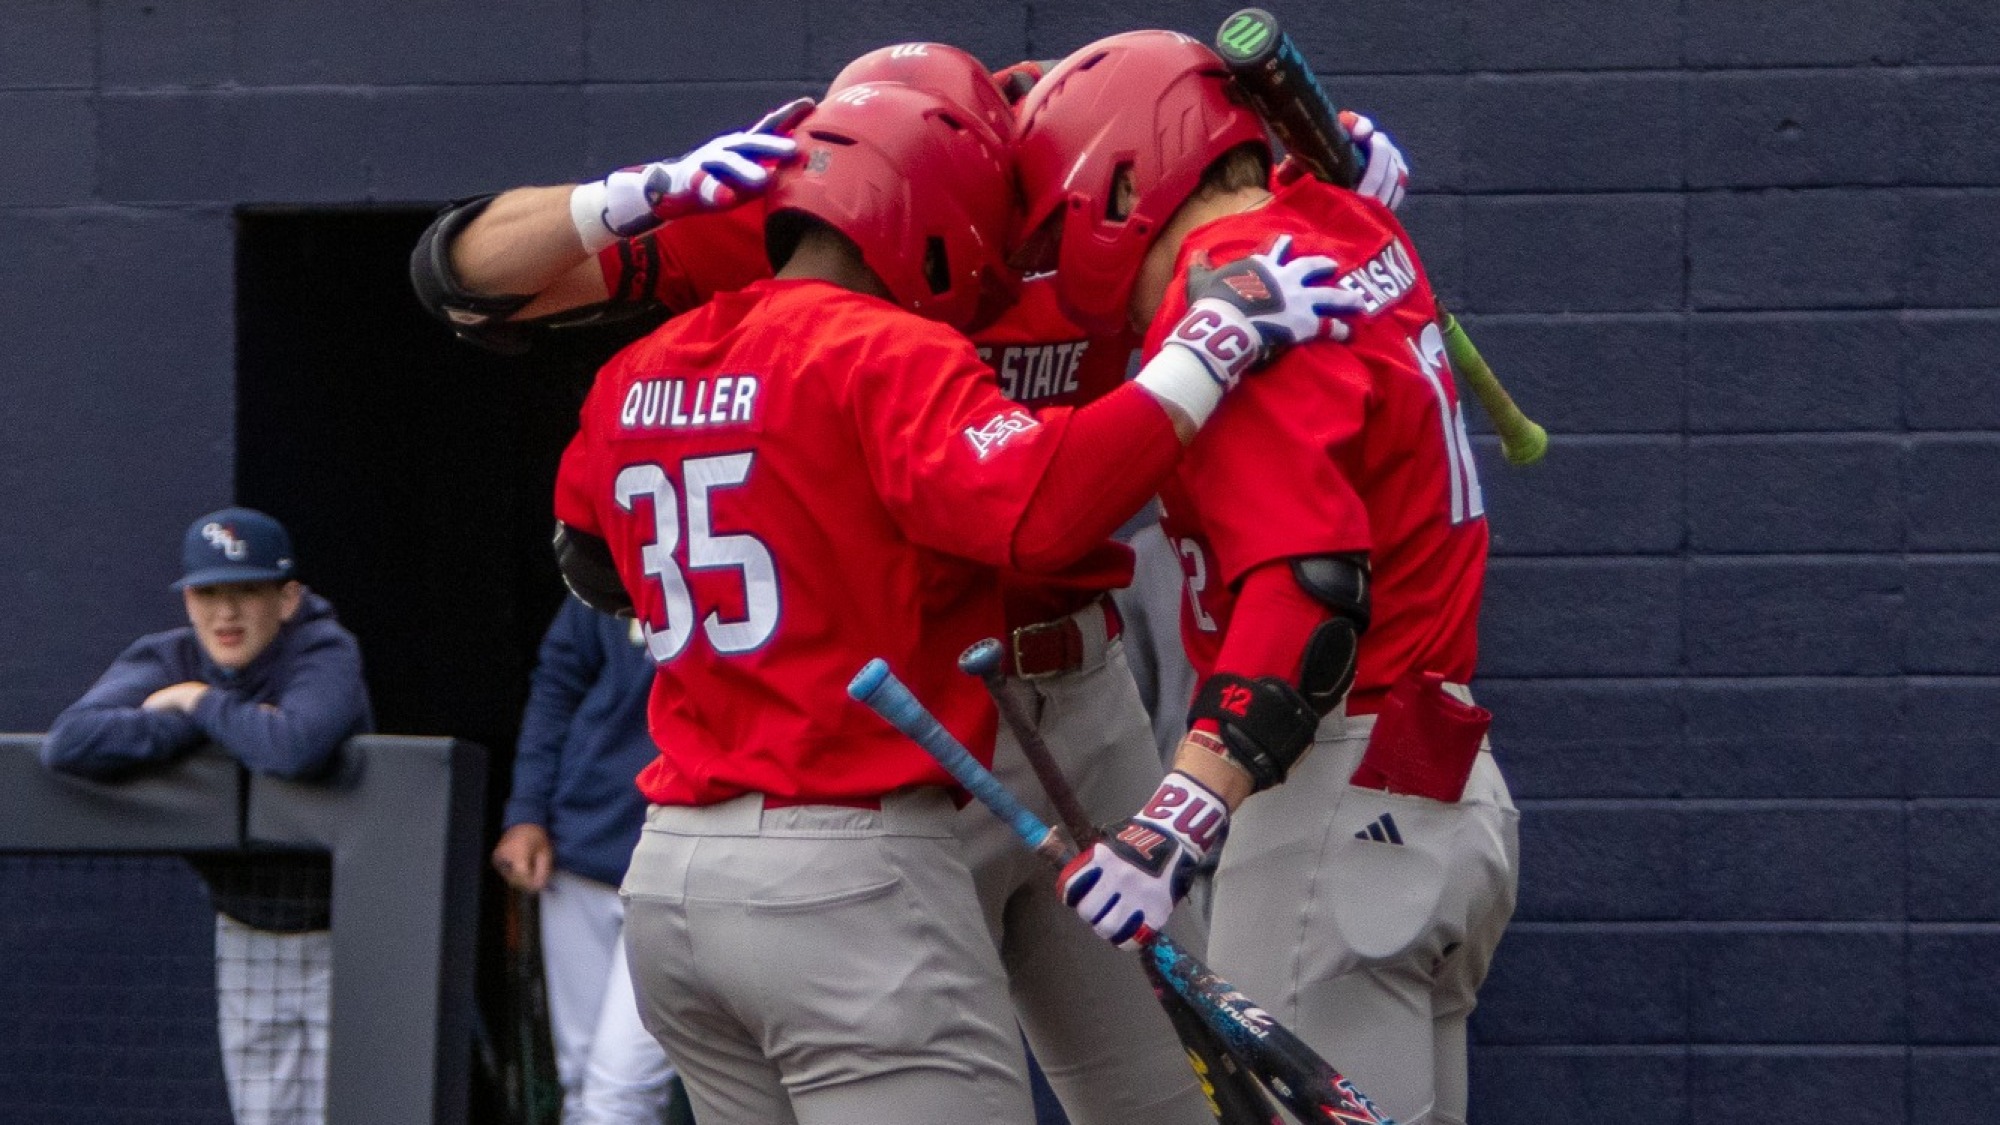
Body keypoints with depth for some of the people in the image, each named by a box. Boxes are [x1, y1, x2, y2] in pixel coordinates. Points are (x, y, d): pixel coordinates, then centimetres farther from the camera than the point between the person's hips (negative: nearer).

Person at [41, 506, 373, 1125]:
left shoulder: (325, 653, -18)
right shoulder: (167, 661, -6)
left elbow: (297, 750, -41)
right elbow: (69, 743, -24)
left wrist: (199, 704, -24)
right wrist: (202, 728, -26)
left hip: (344, 939, -5)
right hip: (246, 940, 5)